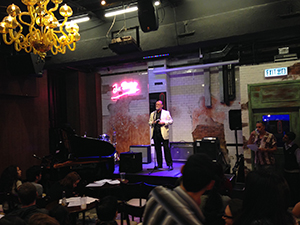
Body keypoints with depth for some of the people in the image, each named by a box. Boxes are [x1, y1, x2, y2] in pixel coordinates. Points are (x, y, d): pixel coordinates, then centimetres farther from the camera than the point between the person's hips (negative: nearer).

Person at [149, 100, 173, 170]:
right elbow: (149, 122, 20)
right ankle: (159, 164, 14)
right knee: (157, 149, 6)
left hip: (163, 133, -4)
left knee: (166, 148, -6)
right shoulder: (152, 114, 19)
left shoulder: (166, 113, 8)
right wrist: (152, 122, -2)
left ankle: (169, 164, -1)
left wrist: (164, 122, -12)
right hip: (155, 133, 4)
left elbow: (171, 121, 4)